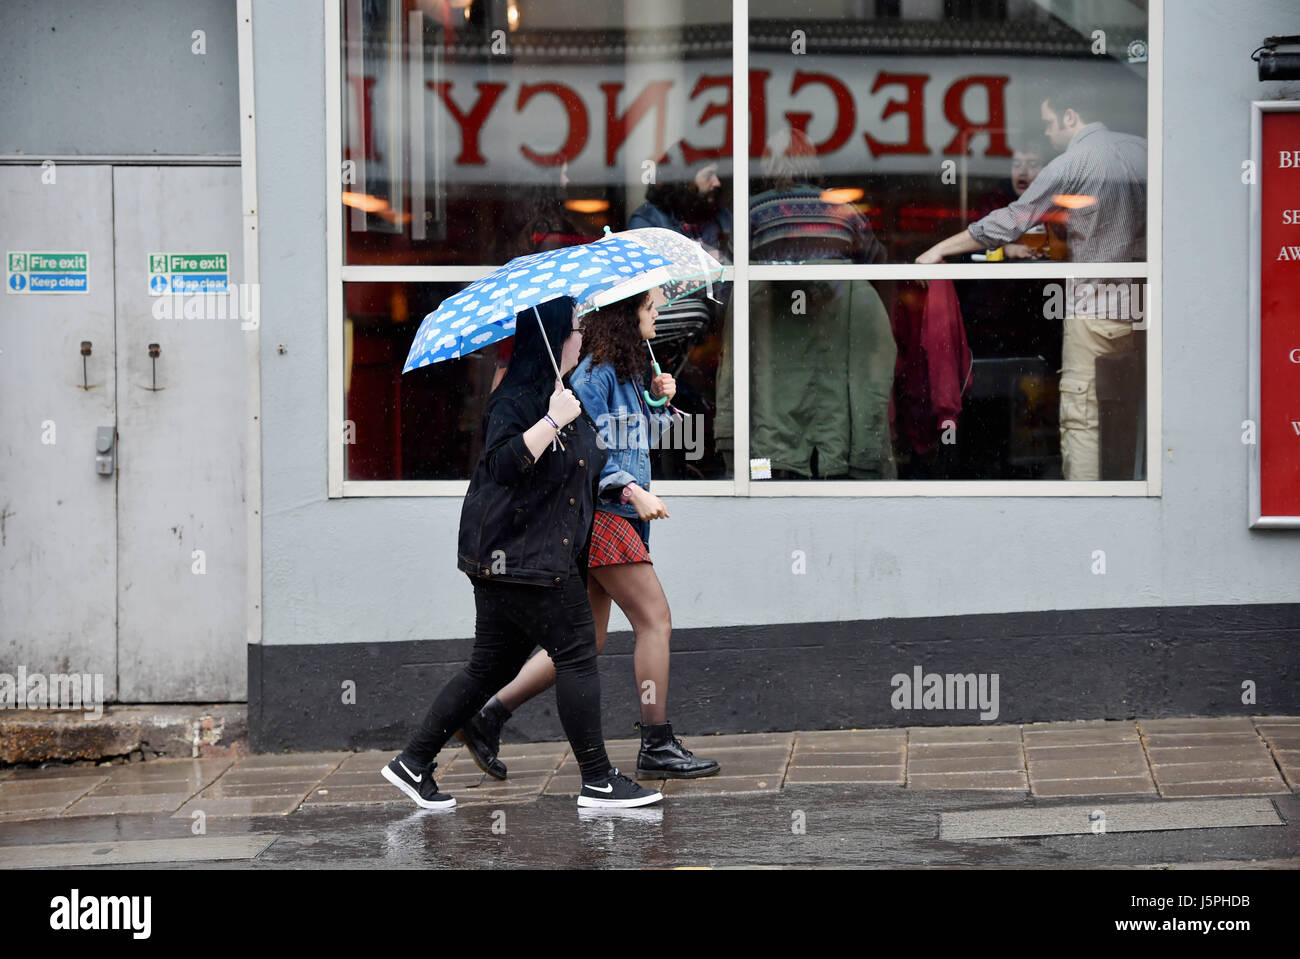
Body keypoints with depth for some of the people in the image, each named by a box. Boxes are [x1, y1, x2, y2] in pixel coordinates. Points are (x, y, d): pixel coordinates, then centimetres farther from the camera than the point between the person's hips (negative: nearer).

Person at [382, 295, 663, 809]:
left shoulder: (565, 397, 19)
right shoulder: (516, 400, -13)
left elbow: (586, 466, 34)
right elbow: (503, 464, -28)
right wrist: (552, 422, -30)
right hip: (519, 554, -10)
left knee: (491, 666, 11)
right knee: (577, 653, -7)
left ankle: (414, 762, 14)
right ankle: (598, 780, -3)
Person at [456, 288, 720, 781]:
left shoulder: (626, 370, 18)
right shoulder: (596, 373, -11)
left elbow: (638, 439, 25)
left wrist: (659, 401, 8)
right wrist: (632, 489, -22)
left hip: (614, 517, 10)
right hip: (599, 513, -10)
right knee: (655, 620, -9)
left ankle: (489, 717, 10)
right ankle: (657, 747, -6)